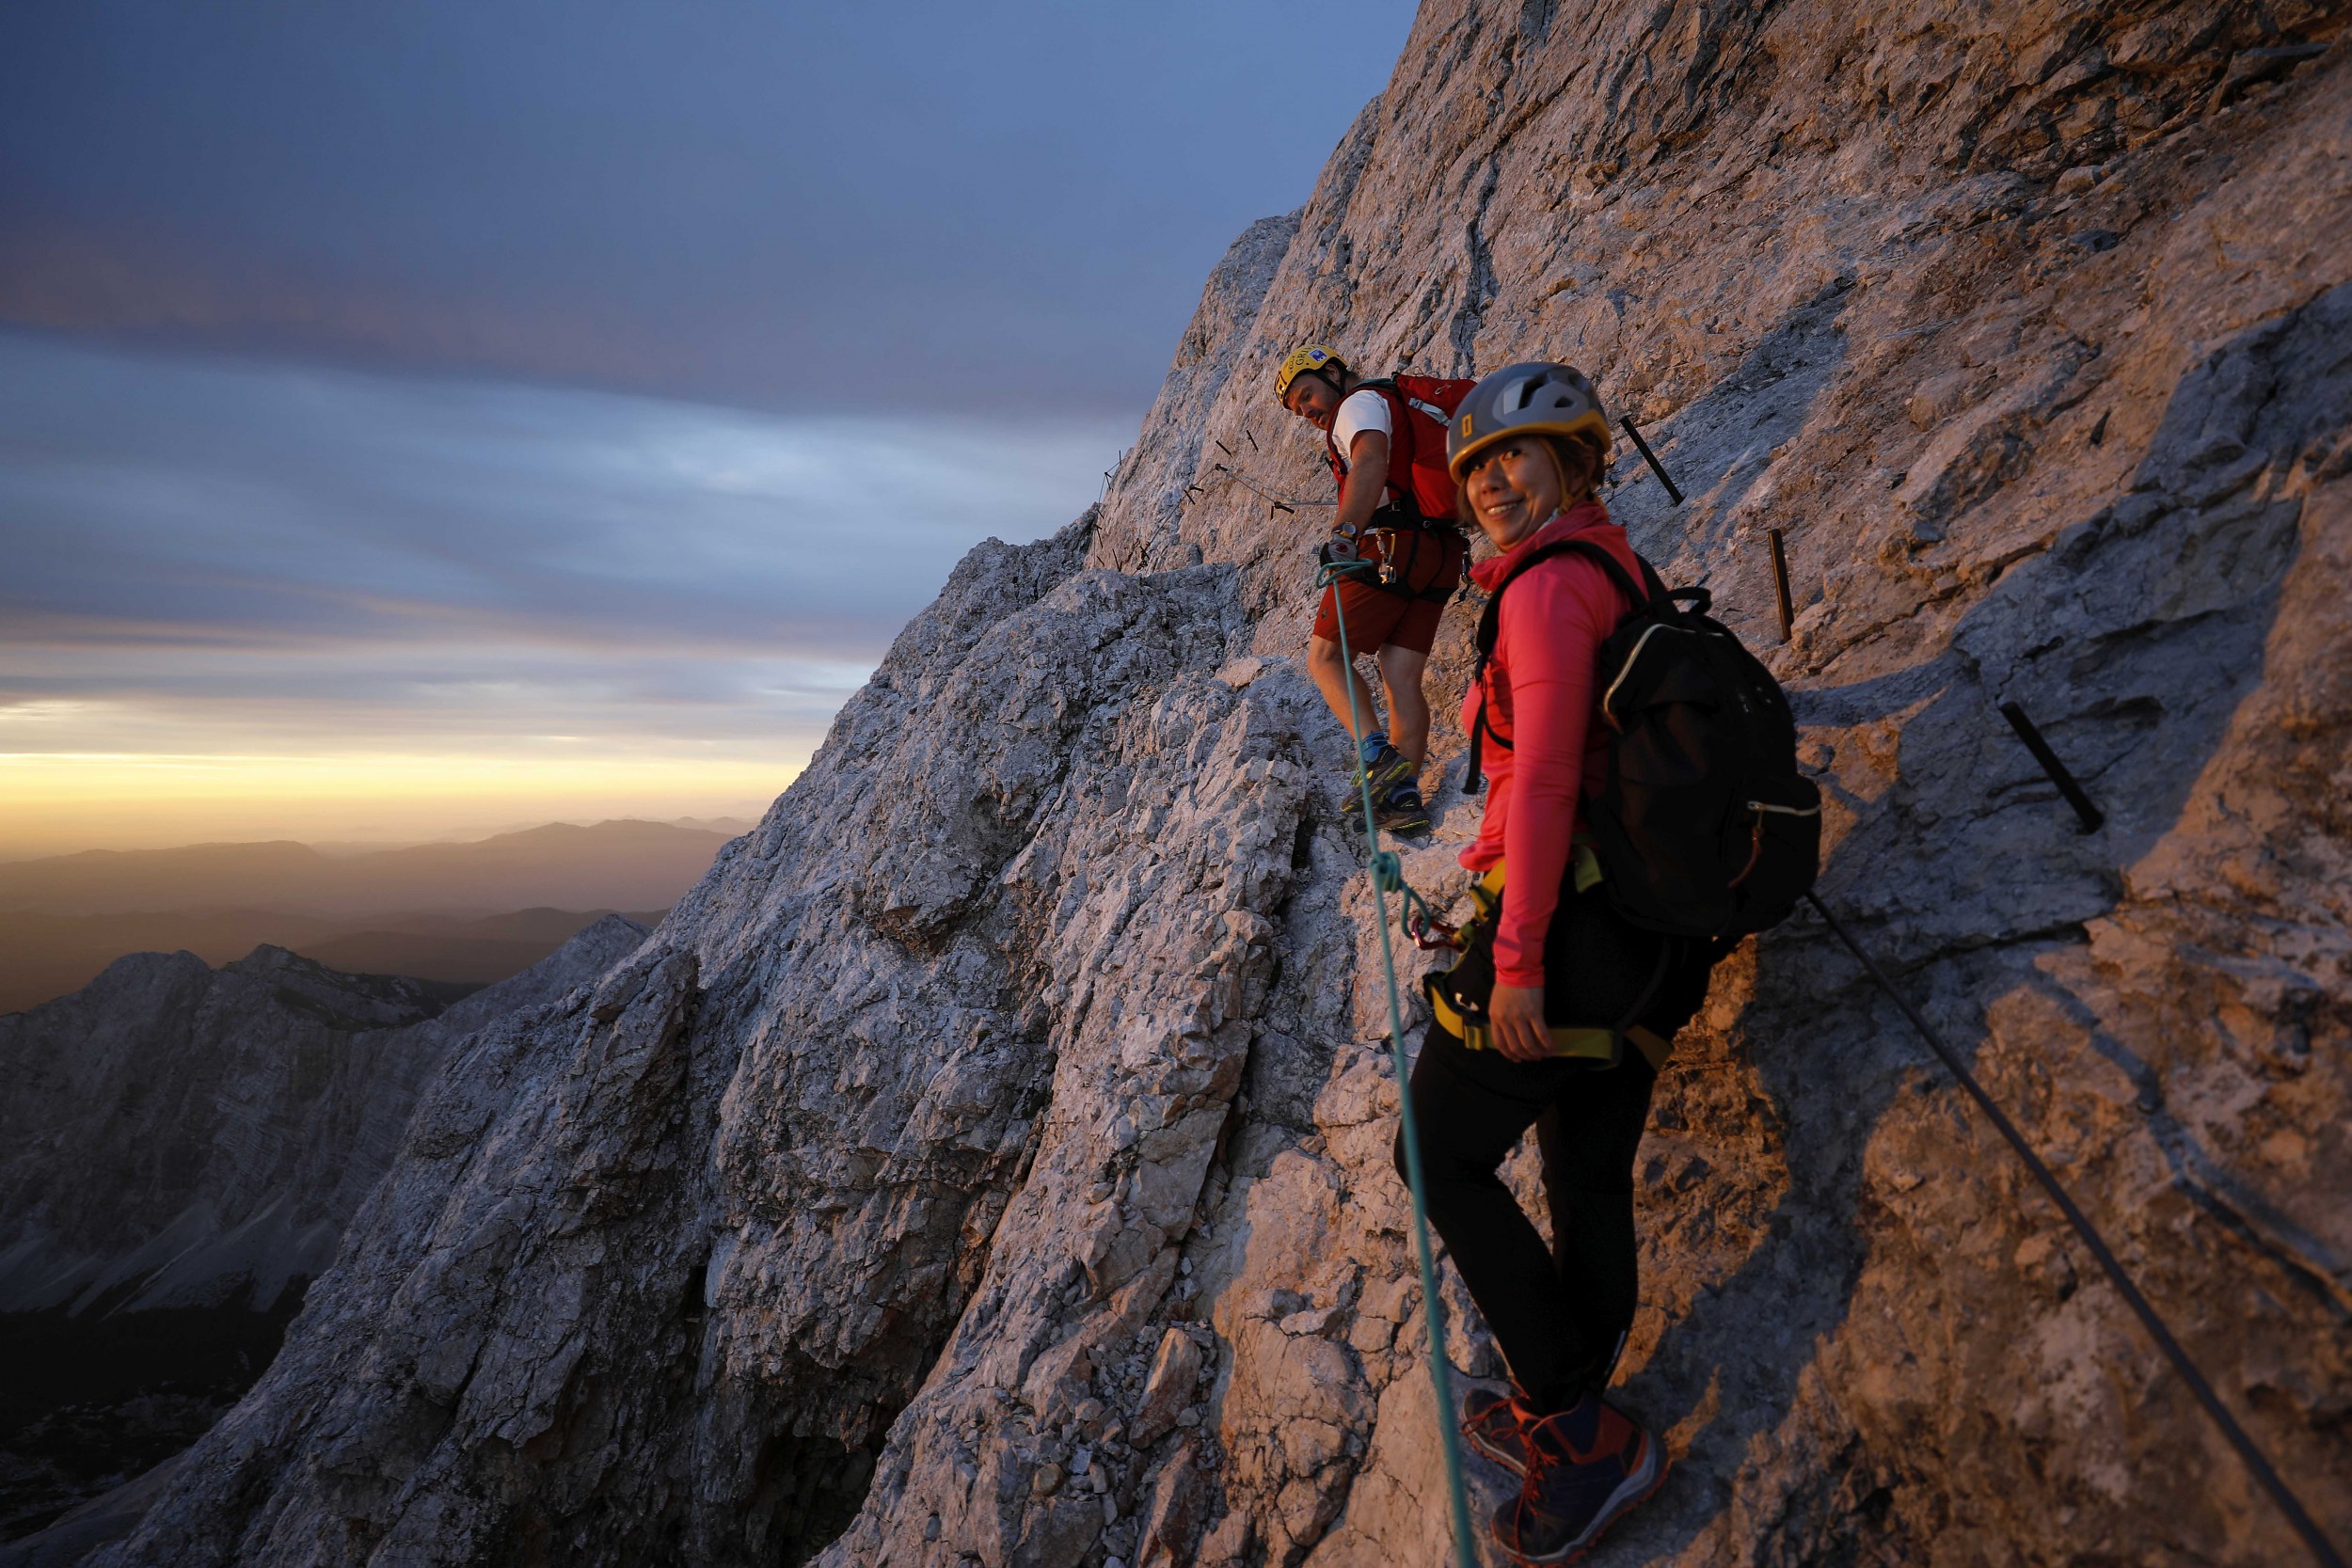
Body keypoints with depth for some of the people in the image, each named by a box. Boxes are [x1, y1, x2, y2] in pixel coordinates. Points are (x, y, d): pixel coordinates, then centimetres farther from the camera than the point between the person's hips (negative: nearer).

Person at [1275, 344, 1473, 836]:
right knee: (1402, 677, 3)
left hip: (1390, 547, -9)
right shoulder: (1405, 399, 28)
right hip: (1442, 554, 9)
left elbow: (1372, 459, -24)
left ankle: (1377, 755, -16)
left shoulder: (1362, 401, -2)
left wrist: (1345, 529, -38)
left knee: (1324, 656, 0)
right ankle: (1404, 794, -4)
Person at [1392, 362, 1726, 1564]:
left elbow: (1545, 775, -21)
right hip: (1651, 930, 9)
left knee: (1442, 1158, 7)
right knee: (1590, 1178, 18)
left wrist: (1518, 959, -21)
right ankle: (1569, 1427, 37)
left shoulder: (1549, 586, -12)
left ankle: (1583, 1435, 13)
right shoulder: (1620, 571, 17)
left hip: (1563, 920, -9)